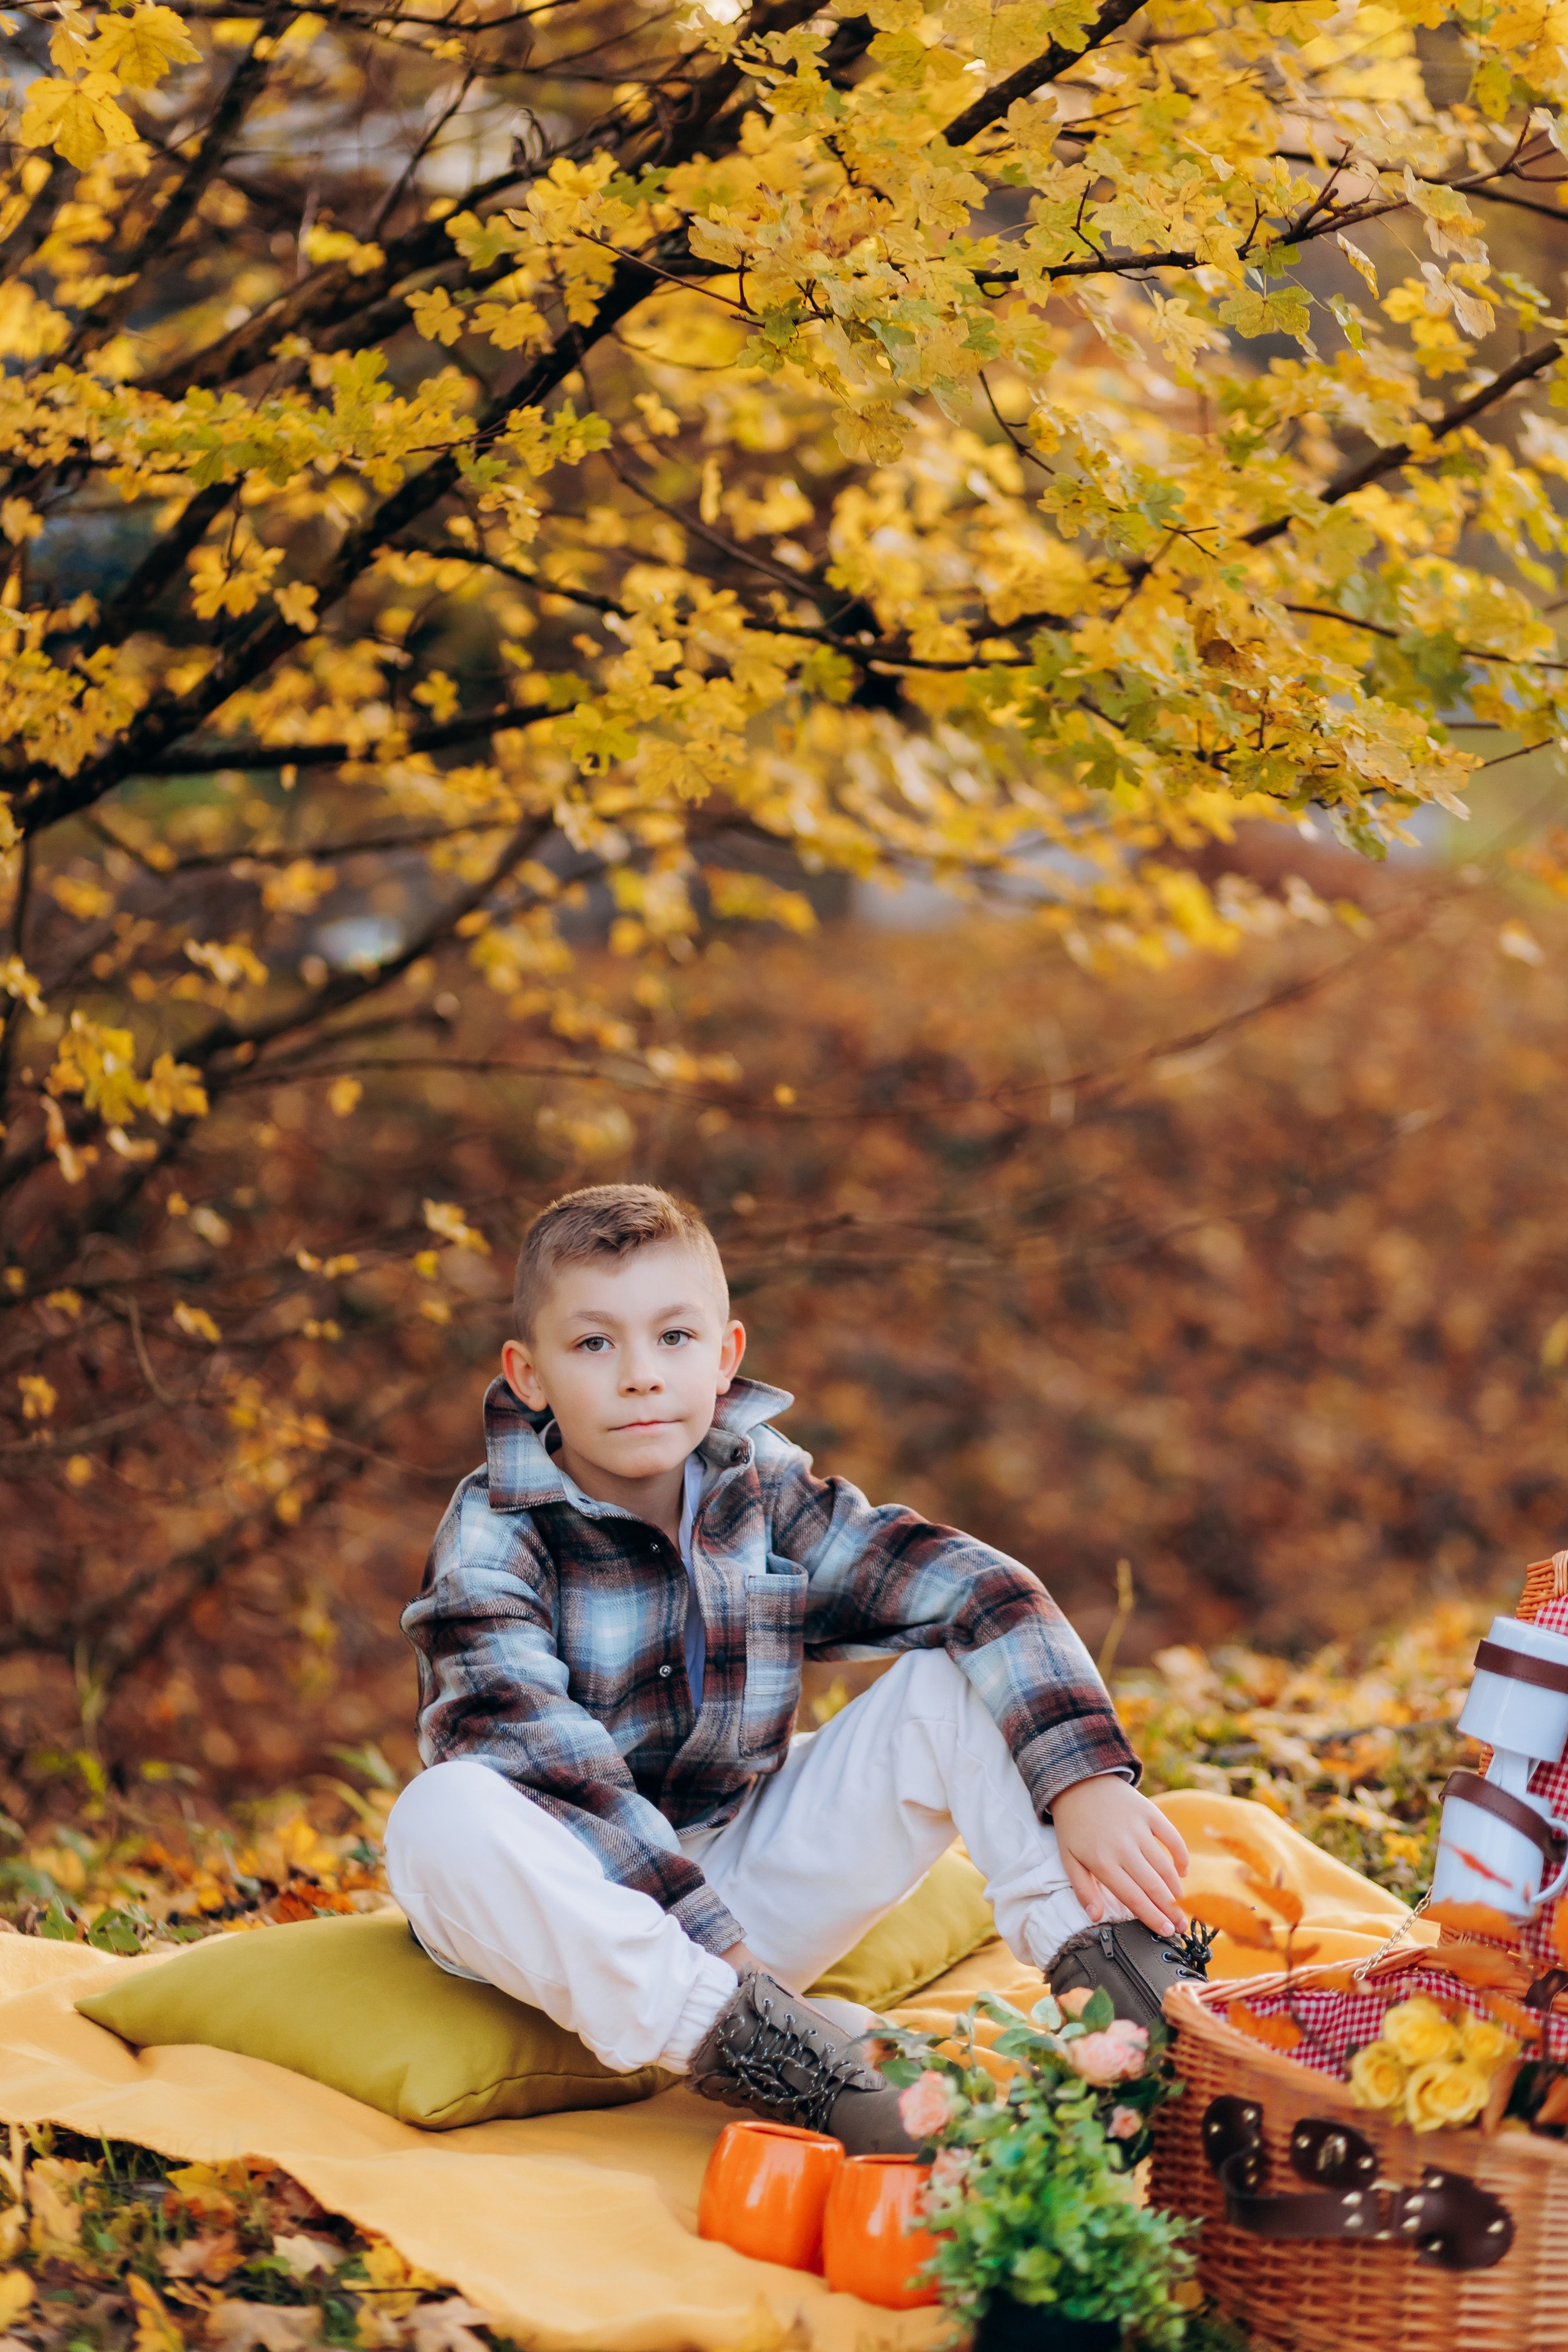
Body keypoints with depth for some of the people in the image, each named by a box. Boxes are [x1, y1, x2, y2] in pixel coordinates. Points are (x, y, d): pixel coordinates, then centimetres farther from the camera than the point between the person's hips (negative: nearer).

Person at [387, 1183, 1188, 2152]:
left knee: (962, 1676, -8)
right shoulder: (493, 1542, -14)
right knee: (444, 1820, -37)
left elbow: (985, 1593, -8)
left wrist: (1087, 1781, -24)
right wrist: (709, 1948, -34)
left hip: (749, 1889, 4)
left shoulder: (765, 1495, -1)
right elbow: (543, 1762, -27)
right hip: (582, 1924, -4)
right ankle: (755, 2048, -39)